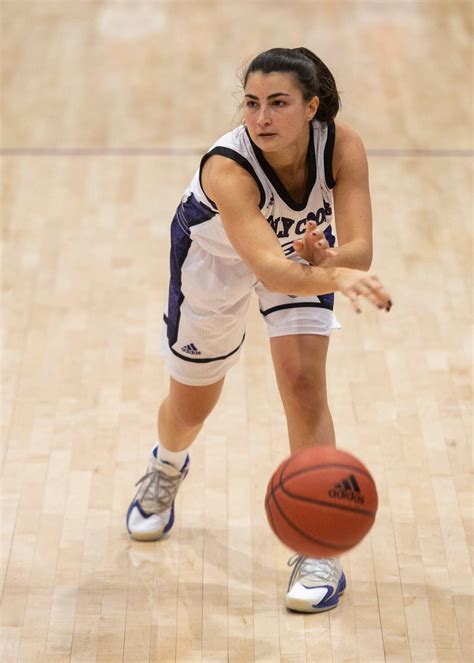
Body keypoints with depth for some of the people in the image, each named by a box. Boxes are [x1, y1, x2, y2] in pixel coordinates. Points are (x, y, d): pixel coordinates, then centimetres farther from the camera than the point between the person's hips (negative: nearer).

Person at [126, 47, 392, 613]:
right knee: (190, 405, 14)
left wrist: (328, 259, -61)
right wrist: (335, 279, -75)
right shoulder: (226, 168, -44)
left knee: (304, 385, -16)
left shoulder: (342, 146, -33)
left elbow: (359, 250, -38)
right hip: (216, 255, -1)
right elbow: (267, 268, -57)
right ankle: (166, 468, 52)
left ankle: (319, 551, -6)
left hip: (304, 250, 1)